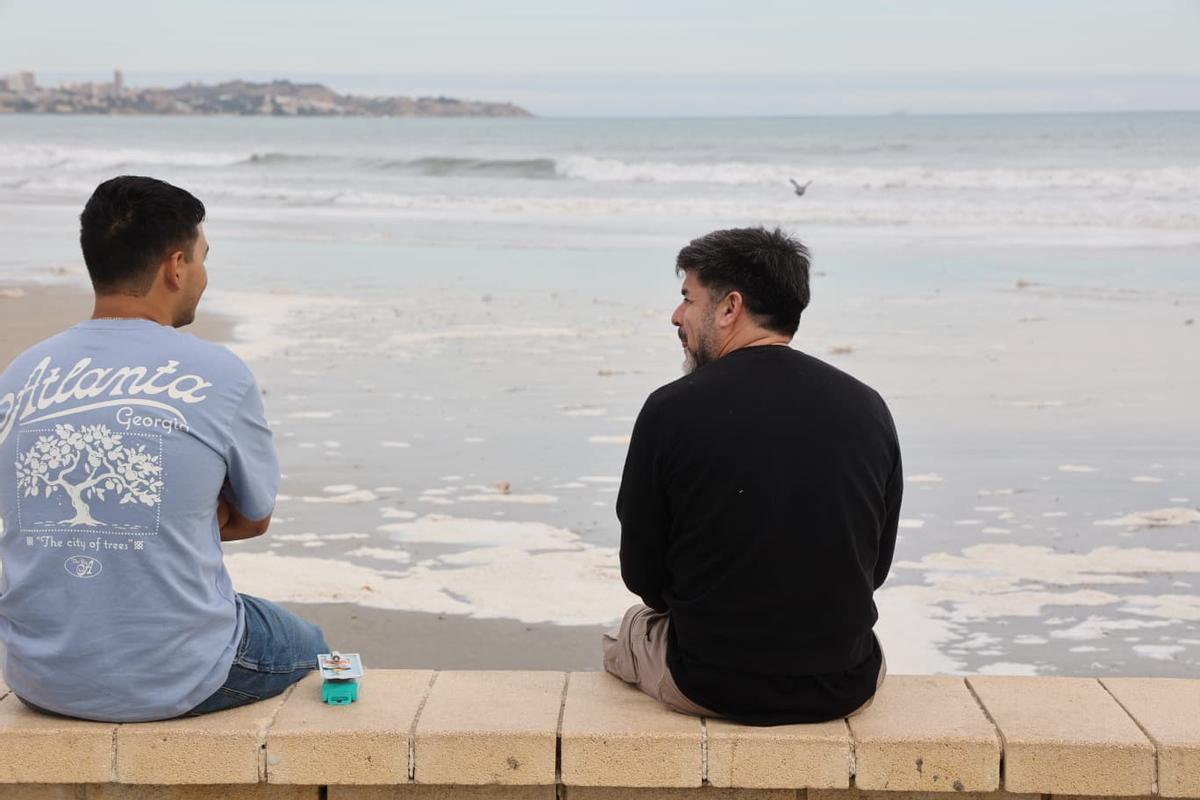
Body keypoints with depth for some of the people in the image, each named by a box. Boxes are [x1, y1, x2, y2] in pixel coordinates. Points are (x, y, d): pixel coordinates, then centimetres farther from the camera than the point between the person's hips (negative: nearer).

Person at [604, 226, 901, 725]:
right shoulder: (867, 407, -2)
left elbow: (643, 576, -1)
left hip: (709, 688, -2)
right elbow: (877, 566, 8)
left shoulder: (671, 410, -12)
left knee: (628, 631, 31)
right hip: (845, 690, 3)